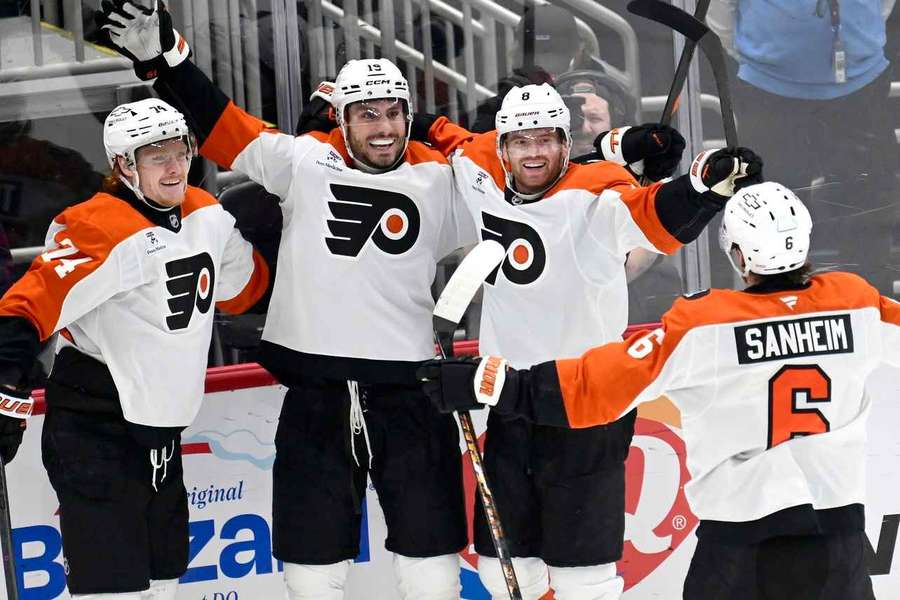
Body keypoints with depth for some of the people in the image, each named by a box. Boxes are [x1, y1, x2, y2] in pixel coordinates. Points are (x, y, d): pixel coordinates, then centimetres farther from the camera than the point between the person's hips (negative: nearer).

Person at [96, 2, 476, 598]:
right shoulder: (303, 163, 1)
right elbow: (221, 127, 4)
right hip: (315, 398, 0)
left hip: (410, 397, 0)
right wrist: (164, 55, -1)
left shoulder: (439, 179, 4)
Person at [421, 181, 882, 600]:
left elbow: (599, 384, -15)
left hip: (743, 526, -2)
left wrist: (487, 385, -12)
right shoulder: (856, 301, -3)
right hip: (837, 513, 3)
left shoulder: (700, 324, -12)